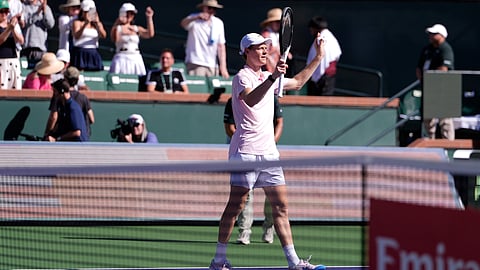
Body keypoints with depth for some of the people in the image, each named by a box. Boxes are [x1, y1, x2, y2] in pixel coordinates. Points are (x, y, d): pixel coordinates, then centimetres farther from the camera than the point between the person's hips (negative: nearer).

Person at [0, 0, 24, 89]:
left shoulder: (14, 23, 12)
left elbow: (21, 41, 1)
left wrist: (13, 29, -15)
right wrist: (9, 28, -23)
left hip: (13, 61, 5)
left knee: (16, 89, 0)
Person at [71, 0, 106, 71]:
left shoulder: (98, 24, 14)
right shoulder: (77, 22, 3)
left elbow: (103, 36, -2)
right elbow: (76, 36, -15)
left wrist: (97, 23, -15)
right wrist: (85, 24, -24)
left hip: (94, 54, 4)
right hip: (80, 54, -4)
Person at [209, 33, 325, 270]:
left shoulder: (267, 78, 19)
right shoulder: (242, 77, -7)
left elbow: (297, 83, 34)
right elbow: (251, 99, -28)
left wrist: (318, 58, 30)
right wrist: (273, 77, -39)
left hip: (268, 151, 8)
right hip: (246, 150, -8)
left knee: (281, 206, 3)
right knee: (236, 205, -7)